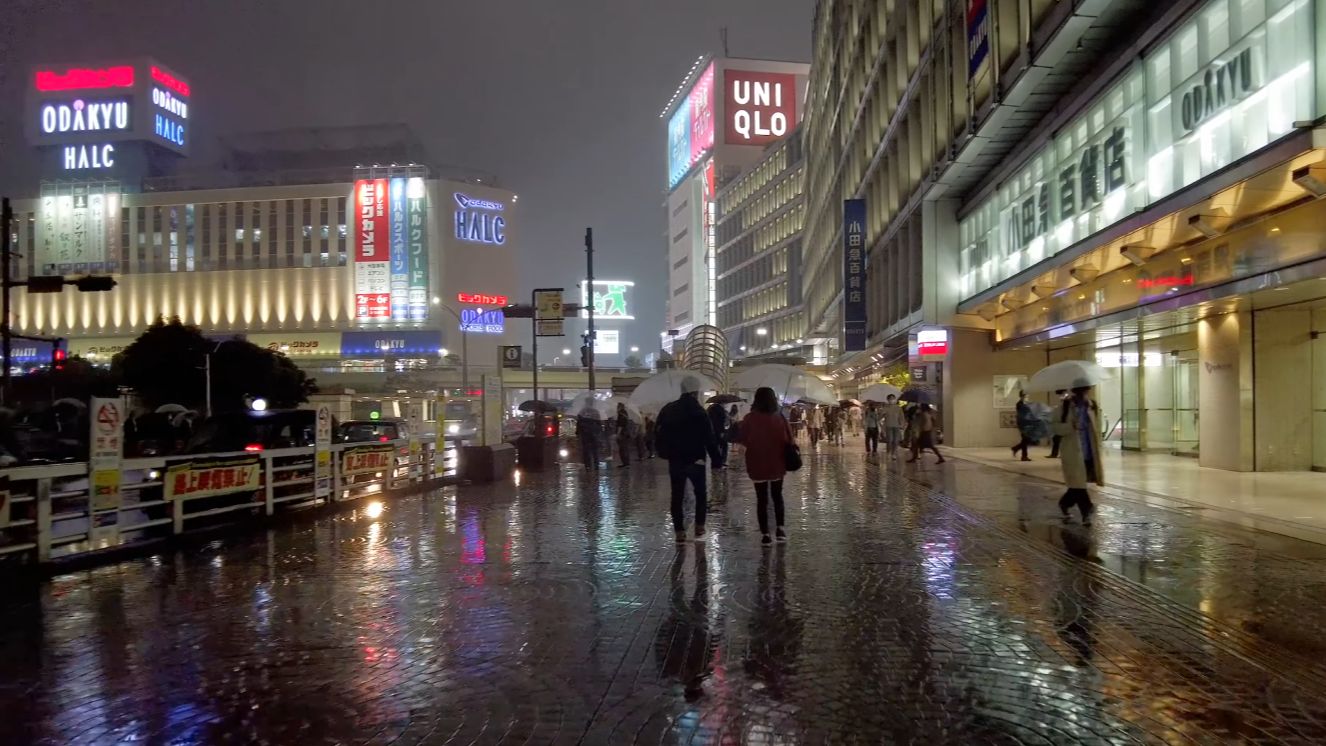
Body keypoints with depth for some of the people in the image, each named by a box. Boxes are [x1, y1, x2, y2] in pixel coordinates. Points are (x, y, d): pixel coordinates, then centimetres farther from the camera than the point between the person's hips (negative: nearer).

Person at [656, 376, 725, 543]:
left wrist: (665, 452, 16)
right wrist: (717, 460, -10)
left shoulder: (668, 410, 1)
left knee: (677, 496, 7)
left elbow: (658, 434, 6)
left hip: (674, 461, 3)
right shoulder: (699, 412, -12)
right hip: (695, 460, -3)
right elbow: (710, 439, -15)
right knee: (700, 494, 14)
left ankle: (679, 532, 5)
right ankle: (699, 528, 11)